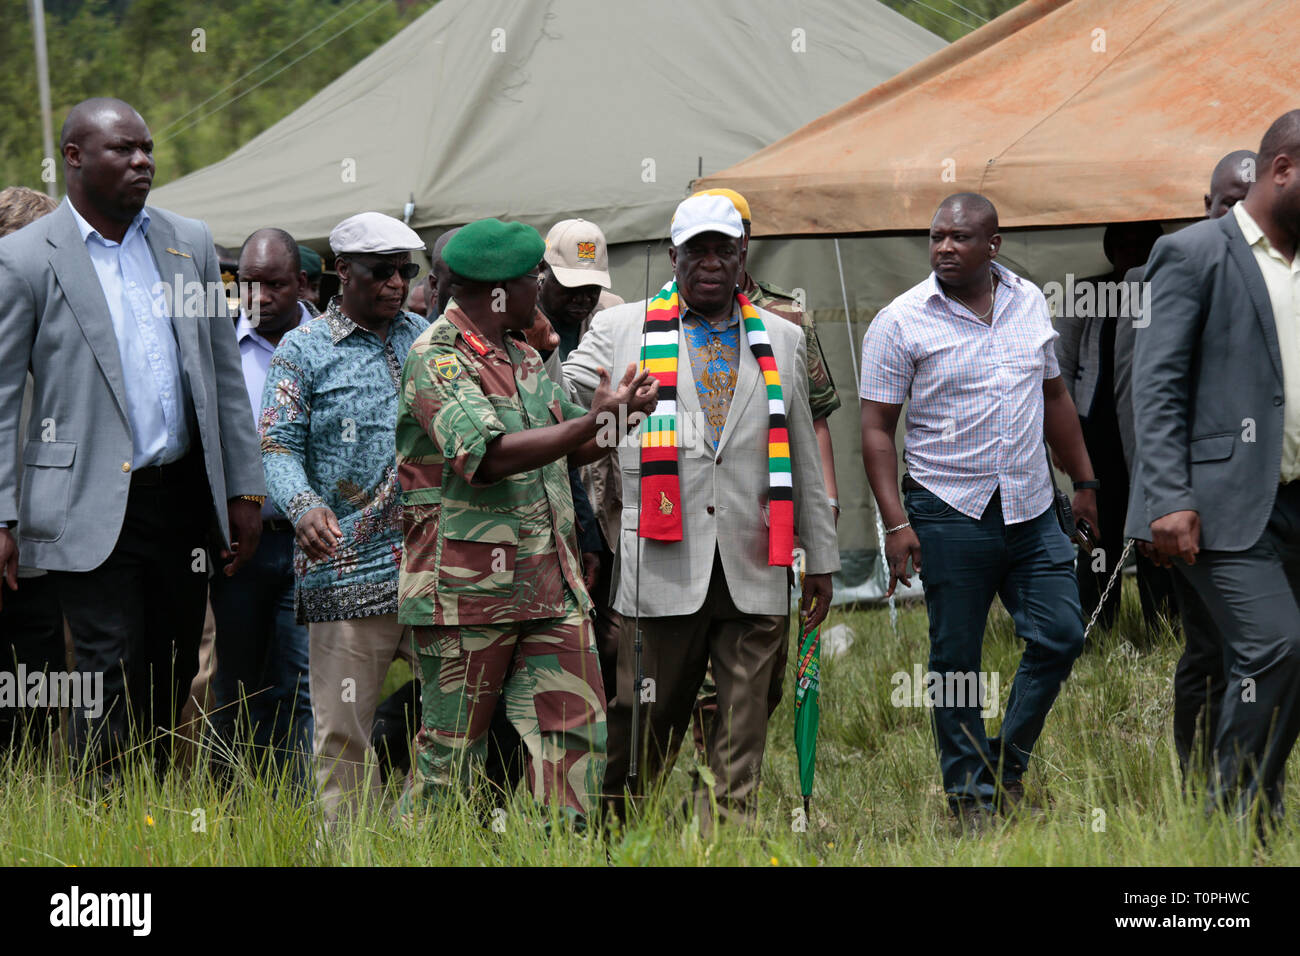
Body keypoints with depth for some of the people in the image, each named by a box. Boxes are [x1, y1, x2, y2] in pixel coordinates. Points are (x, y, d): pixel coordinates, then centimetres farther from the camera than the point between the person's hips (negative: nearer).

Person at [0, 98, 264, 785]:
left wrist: (245, 491, 11)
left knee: (171, 684, 9)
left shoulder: (189, 243, 10)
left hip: (184, 495, 5)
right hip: (92, 511, -5)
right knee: (113, 688, -8)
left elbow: (226, 375, 15)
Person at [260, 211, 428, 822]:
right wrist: (303, 505, -22)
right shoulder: (303, 350, 3)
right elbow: (278, 446, -4)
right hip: (347, 569, -4)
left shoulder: (427, 337, 16)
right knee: (342, 729, -2)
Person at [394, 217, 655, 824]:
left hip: (549, 586, 8)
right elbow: (489, 456, -25)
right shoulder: (436, 359, -12)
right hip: (468, 590, -8)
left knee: (576, 732, 2)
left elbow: (561, 450, 25)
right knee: (451, 751, 0)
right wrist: (594, 421, -25)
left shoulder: (524, 358, 17)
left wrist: (621, 417, 5)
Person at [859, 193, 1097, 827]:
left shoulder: (1029, 303, 8)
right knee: (955, 658, 1)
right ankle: (970, 792, 12)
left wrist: (1083, 482, 19)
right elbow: (876, 429, -6)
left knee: (1060, 635, 1)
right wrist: (895, 523, -13)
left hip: (1032, 510, 4)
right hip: (950, 513, -4)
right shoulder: (900, 323, -6)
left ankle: (1008, 762, 19)